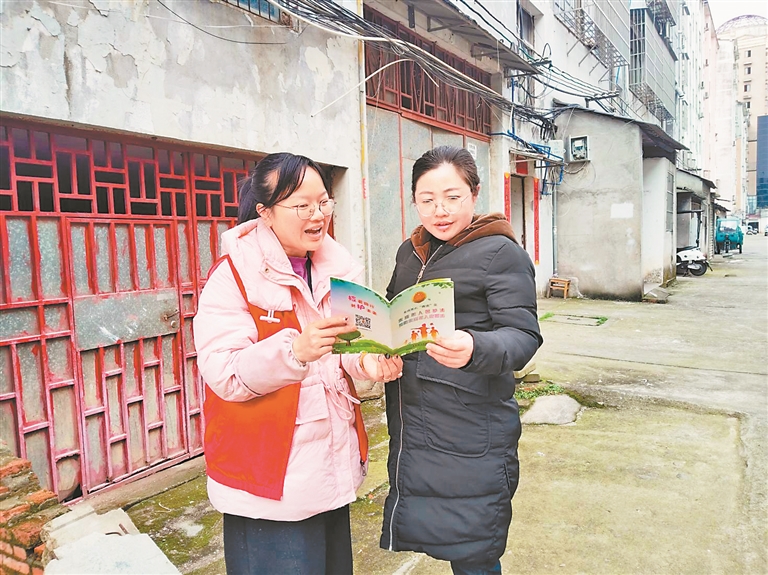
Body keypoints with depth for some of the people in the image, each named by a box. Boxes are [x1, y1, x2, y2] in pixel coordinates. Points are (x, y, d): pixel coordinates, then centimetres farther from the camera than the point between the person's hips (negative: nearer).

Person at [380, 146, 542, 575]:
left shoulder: (500, 252, -8)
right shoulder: (410, 252, 12)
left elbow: (523, 335, -14)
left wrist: (475, 349, -34)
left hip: (470, 435, -6)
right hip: (411, 426, 7)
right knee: (423, 533, 18)